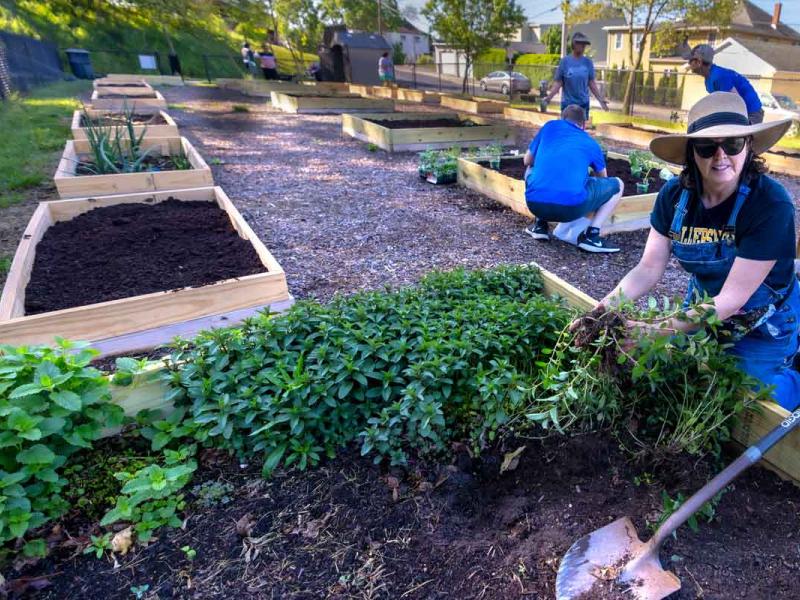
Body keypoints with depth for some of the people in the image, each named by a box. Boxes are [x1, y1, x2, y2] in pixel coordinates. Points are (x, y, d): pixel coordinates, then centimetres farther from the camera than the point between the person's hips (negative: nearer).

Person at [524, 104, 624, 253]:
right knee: (616, 185, 25)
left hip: (534, 204, 2)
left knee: (531, 170, 36)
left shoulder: (550, 126, 23)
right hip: (572, 206, -2)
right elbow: (603, 178, 42)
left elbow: (527, 161, 32)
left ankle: (540, 225, 24)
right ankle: (591, 236, 9)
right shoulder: (591, 144, 25)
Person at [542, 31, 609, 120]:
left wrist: (601, 99, 2)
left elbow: (591, 83, 5)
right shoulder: (565, 61, -5)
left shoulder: (588, 62, 1)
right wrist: (549, 97, -19)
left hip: (583, 103, 2)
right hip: (568, 103, -2)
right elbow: (558, 82, -5)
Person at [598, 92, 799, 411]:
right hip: (702, 307, 5)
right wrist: (606, 307, -31)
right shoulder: (675, 194, -16)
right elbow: (649, 268, -15)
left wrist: (658, 331, -40)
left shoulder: (771, 204, -30)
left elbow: (732, 298, -30)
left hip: (760, 329, -4)